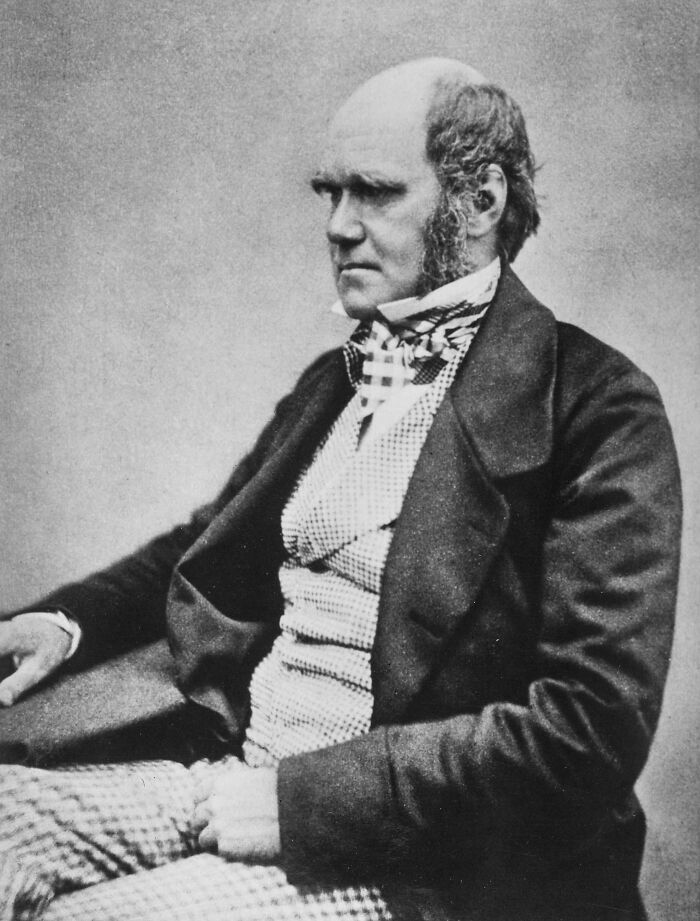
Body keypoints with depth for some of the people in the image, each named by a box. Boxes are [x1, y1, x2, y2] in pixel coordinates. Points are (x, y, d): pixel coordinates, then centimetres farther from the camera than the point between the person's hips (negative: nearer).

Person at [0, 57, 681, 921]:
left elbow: (595, 727, -19)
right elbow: (207, 543, 23)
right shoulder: (331, 380, 13)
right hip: (235, 781, 7)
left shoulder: (598, 408, -11)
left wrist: (300, 796, -19)